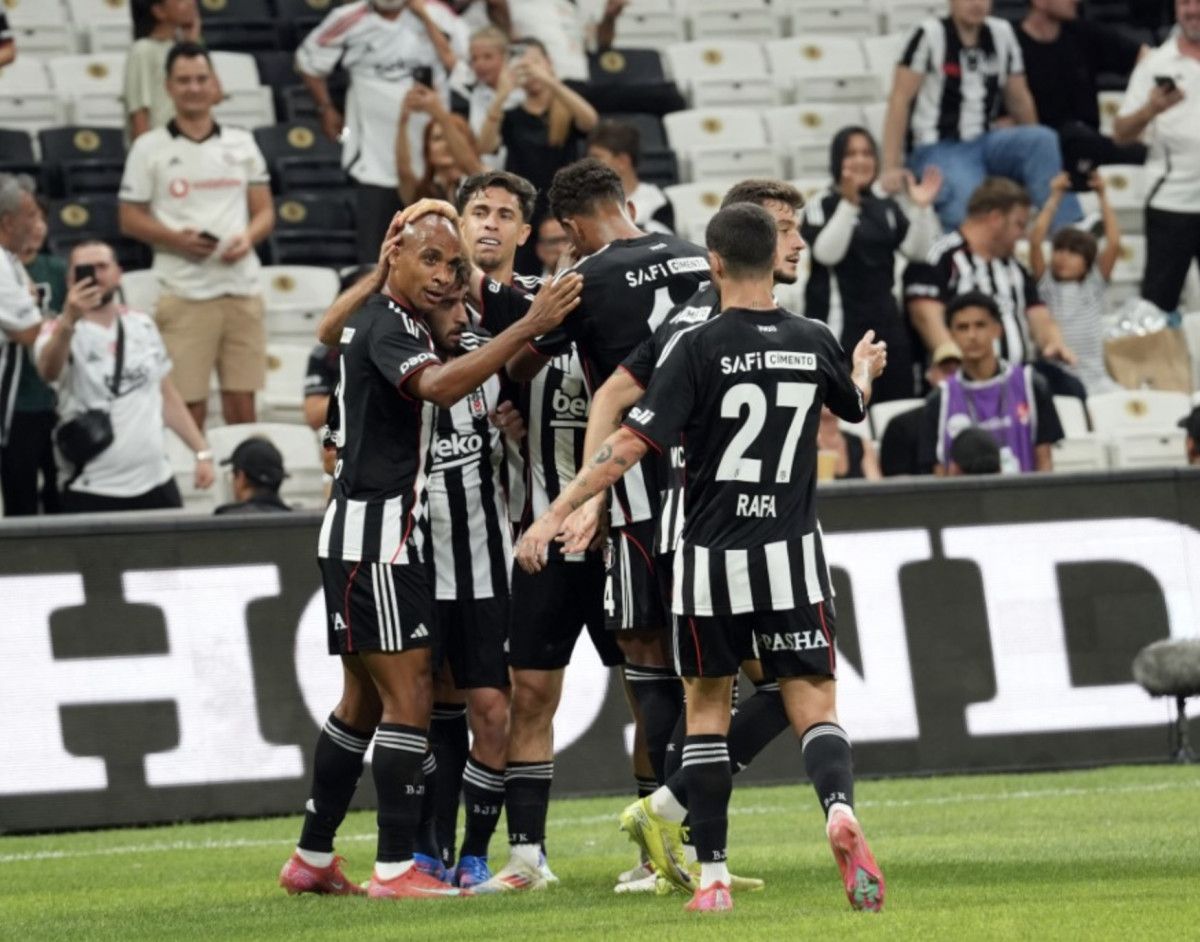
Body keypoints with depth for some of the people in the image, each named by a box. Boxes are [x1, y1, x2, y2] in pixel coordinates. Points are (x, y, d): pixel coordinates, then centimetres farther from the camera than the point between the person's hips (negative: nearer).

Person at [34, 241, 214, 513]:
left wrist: (202, 451, 13)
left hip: (156, 483, 5)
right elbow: (49, 371, -30)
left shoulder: (142, 325, 12)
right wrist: (69, 322, -48)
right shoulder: (60, 332, -6)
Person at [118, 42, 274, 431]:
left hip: (241, 289, 3)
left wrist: (248, 237, -8)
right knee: (189, 407, -5)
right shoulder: (150, 148, 3)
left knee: (242, 405, 4)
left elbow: (265, 212, 15)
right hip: (184, 293, -3)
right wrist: (175, 238, -15)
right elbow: (130, 220, 2)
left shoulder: (241, 144, 13)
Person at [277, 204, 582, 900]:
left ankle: (313, 858, 21)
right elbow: (439, 385, -36)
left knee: (365, 700, 16)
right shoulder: (385, 327, -16)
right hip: (374, 535, -11)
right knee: (409, 698, -11)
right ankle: (395, 868, -12)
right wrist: (529, 329, -41)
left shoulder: (376, 320, 13)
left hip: (378, 538, 11)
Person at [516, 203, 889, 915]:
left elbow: (631, 444, -15)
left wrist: (556, 515, -10)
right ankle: (841, 809, -30)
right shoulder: (814, 343, 1)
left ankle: (712, 875, 10)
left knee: (708, 707, 11)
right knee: (814, 703, 1)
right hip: (792, 554, 2)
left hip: (712, 555, -1)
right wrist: (865, 368, 49)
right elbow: (855, 404, 25)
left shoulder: (700, 348, -10)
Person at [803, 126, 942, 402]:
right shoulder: (822, 206, -3)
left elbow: (916, 250, 5)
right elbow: (826, 252, -18)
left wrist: (922, 208, -10)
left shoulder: (886, 208, 14)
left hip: (886, 322, 6)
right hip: (841, 323, -6)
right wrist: (849, 203, -27)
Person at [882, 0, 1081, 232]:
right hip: (937, 150, -5)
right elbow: (900, 99, -9)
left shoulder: (1002, 33, 8)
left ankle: (1066, 230, -21)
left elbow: (1019, 100, 15)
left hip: (985, 143, 5)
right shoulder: (930, 35, -7)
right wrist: (891, 167, -14)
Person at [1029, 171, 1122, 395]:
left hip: (1094, 380, 2)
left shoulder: (1094, 285, 8)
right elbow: (1035, 241, -6)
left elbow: (1114, 244, -2)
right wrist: (1054, 198, -3)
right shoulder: (1046, 285, 5)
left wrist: (1103, 197, 1)